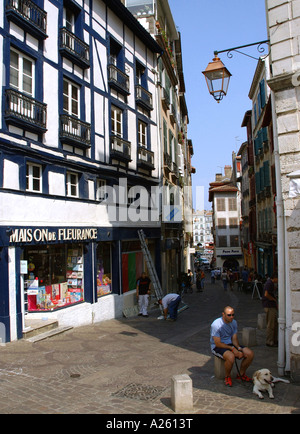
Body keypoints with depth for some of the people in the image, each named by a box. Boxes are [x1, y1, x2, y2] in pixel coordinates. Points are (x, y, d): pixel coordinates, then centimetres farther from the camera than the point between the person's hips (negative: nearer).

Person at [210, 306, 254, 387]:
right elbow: (218, 343, -21)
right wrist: (232, 348, -23)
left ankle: (241, 374, 13)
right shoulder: (216, 325, -22)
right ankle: (227, 376, -8)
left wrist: (239, 348, -15)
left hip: (230, 344, 7)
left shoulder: (234, 322, 1)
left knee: (250, 354, -9)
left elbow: (234, 339, 5)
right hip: (217, 347, -7)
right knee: (231, 357, -37)